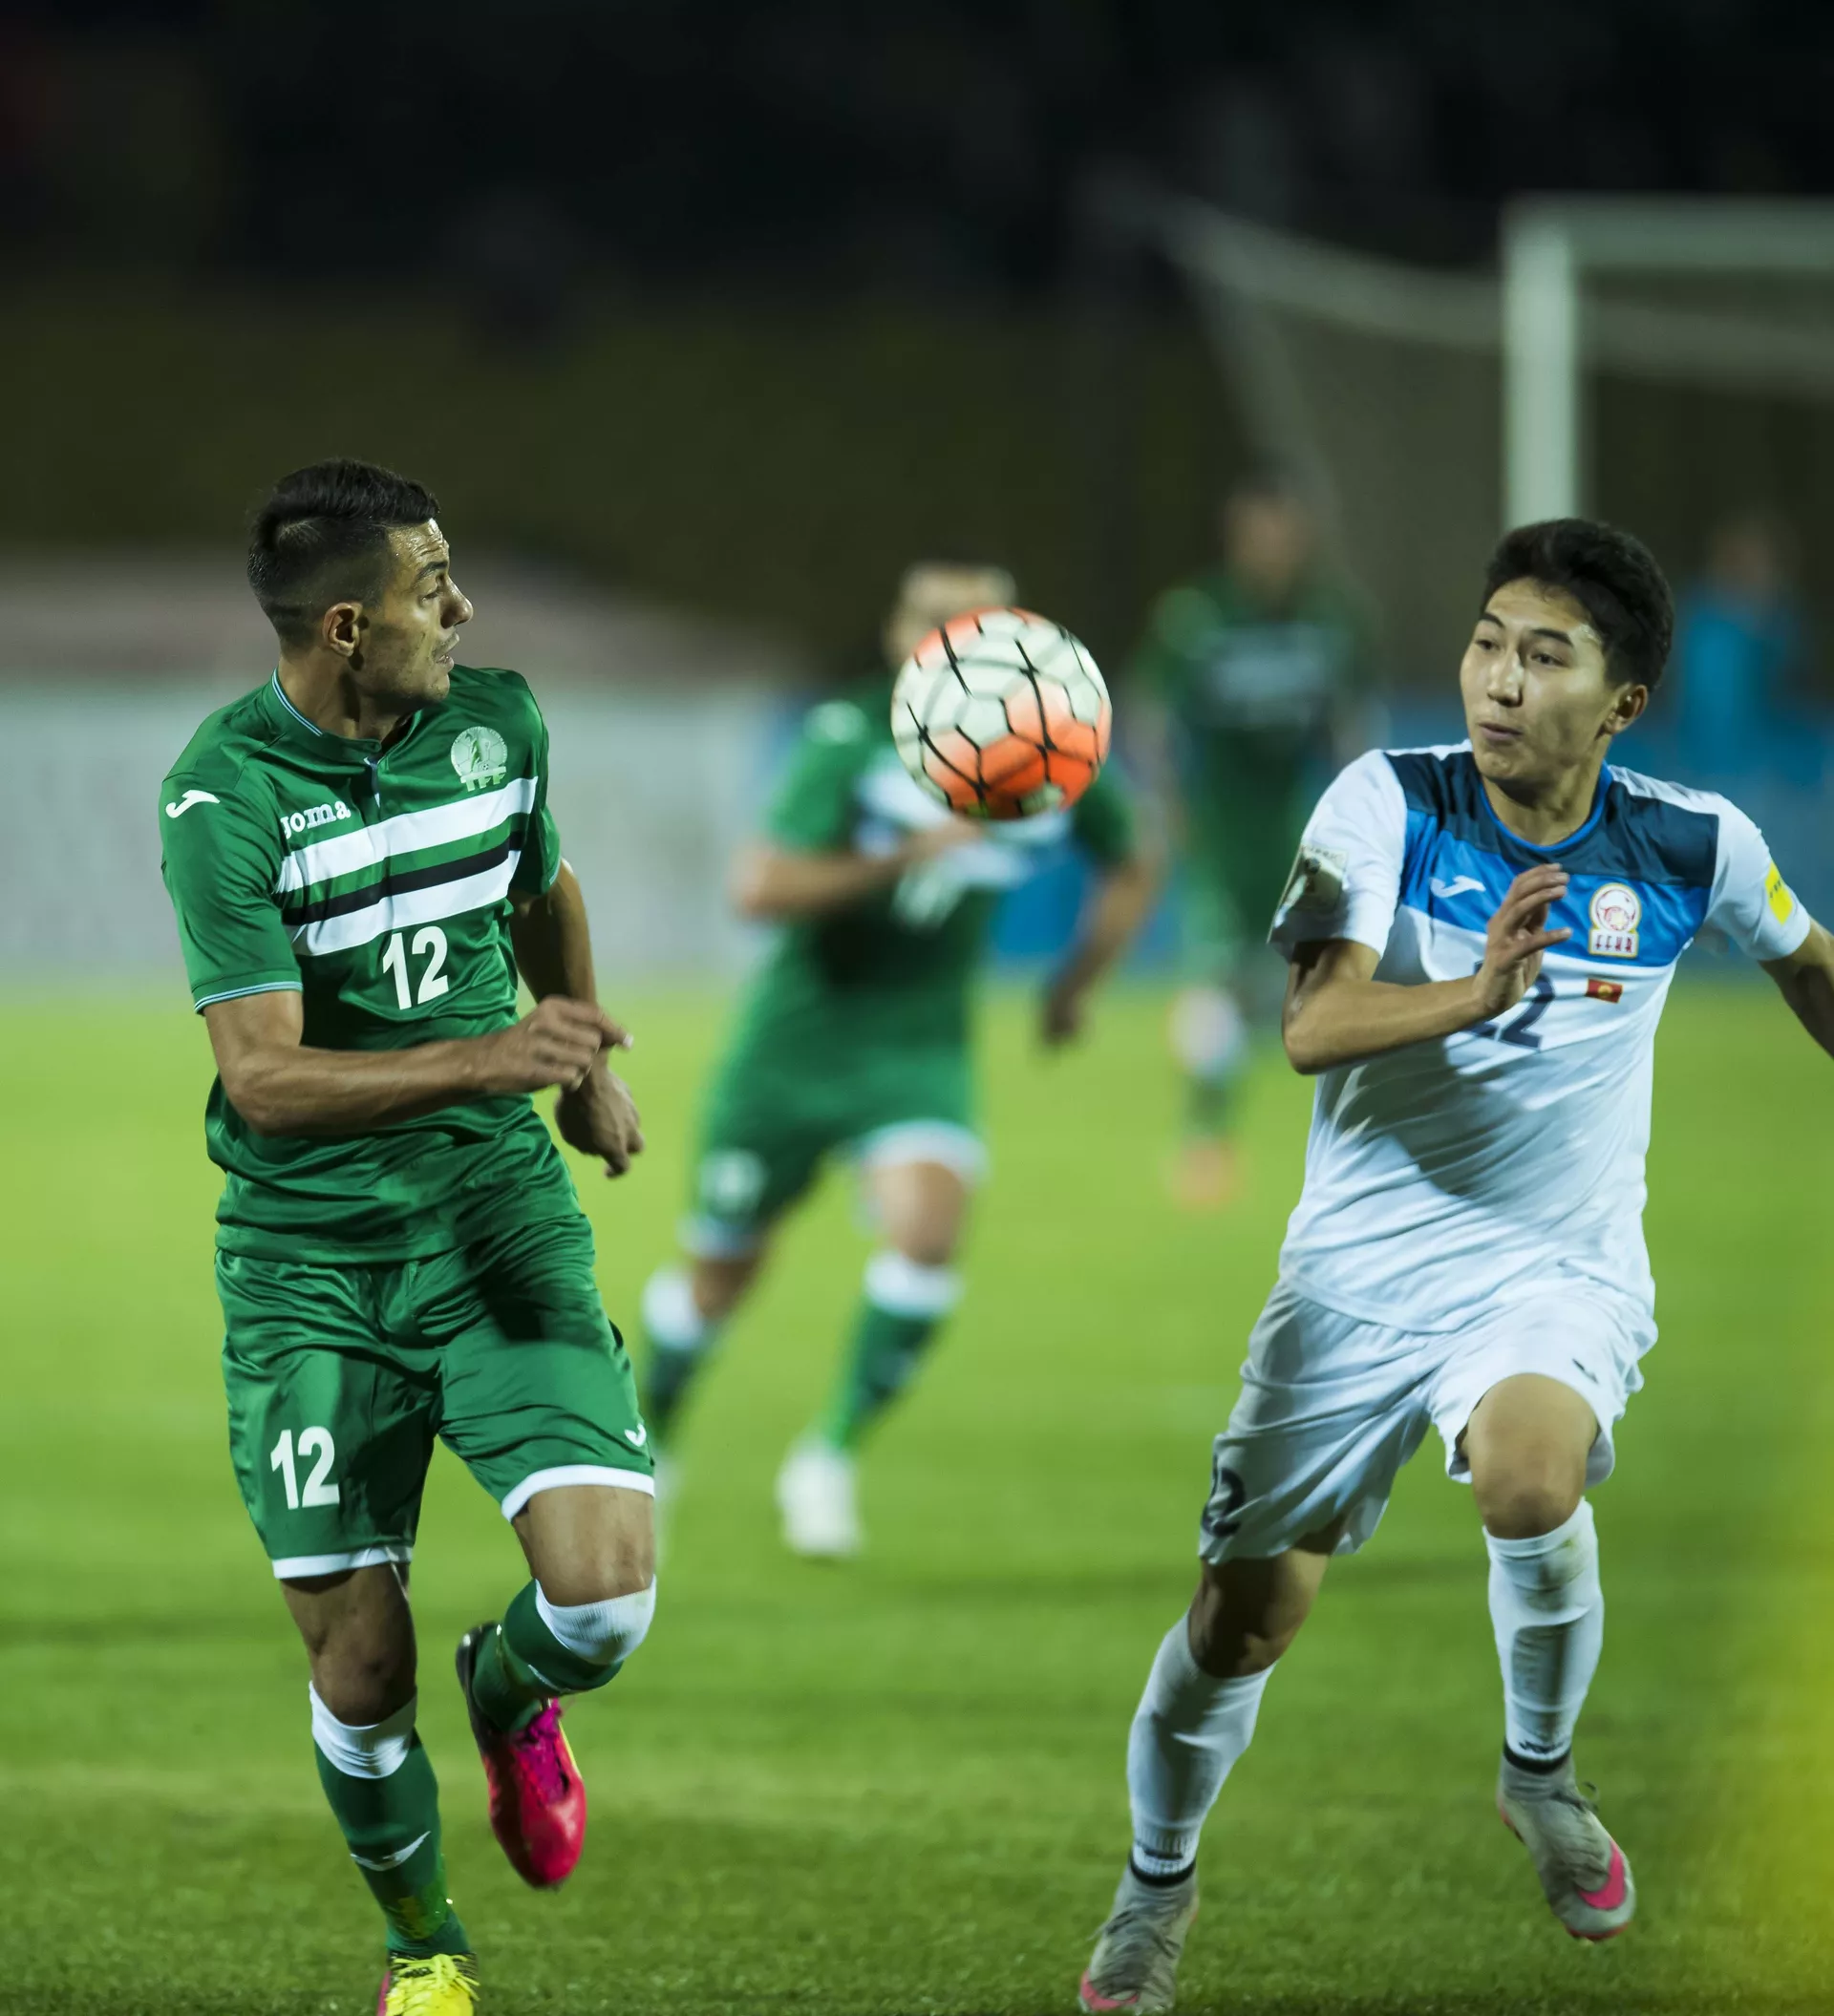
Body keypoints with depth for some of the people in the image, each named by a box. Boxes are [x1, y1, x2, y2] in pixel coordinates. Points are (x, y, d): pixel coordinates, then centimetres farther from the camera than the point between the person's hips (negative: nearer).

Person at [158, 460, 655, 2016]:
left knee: (606, 1588, -16)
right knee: (359, 1666, -1)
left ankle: (509, 1694, 22)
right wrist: (489, 1060, -32)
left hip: (501, 1222, 3)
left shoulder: (499, 721, 0)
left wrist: (588, 1066, 33)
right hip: (310, 1260, -3)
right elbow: (264, 1076, -22)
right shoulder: (226, 795, -16)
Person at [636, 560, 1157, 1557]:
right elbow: (760, 887, -26)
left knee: (926, 1230, -24)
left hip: (919, 1049, 2)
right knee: (721, 1268, 9)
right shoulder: (850, 740, -17)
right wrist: (906, 855, -31)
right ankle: (647, 1442, 37)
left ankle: (828, 1456, -6)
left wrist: (1077, 980, 7)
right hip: (797, 1036, -2)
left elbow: (1129, 872, 16)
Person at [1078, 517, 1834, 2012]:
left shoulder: (1694, 849, -7)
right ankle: (1160, 1879, 30)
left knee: (1530, 1475, -34)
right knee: (1246, 1615, 0)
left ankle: (1541, 1765, -4)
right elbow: (1314, 1027, -24)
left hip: (1562, 1267, 0)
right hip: (1363, 1266, 1)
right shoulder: (1391, 804, -12)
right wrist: (1468, 994, -42)